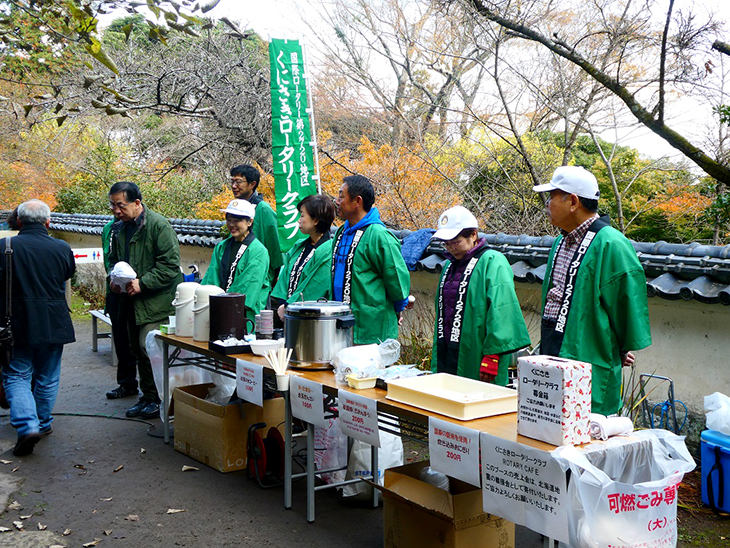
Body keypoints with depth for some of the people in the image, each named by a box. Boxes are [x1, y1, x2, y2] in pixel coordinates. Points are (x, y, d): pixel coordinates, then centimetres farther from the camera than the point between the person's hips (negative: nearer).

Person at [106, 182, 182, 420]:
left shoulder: (159, 225, -13)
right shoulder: (119, 228, 12)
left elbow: (170, 264, -17)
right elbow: (113, 259, 25)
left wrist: (143, 283, -22)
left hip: (156, 302, -8)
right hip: (132, 301, 8)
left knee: (149, 349, -11)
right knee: (138, 350, 14)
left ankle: (161, 398, 4)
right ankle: (148, 396, 28)